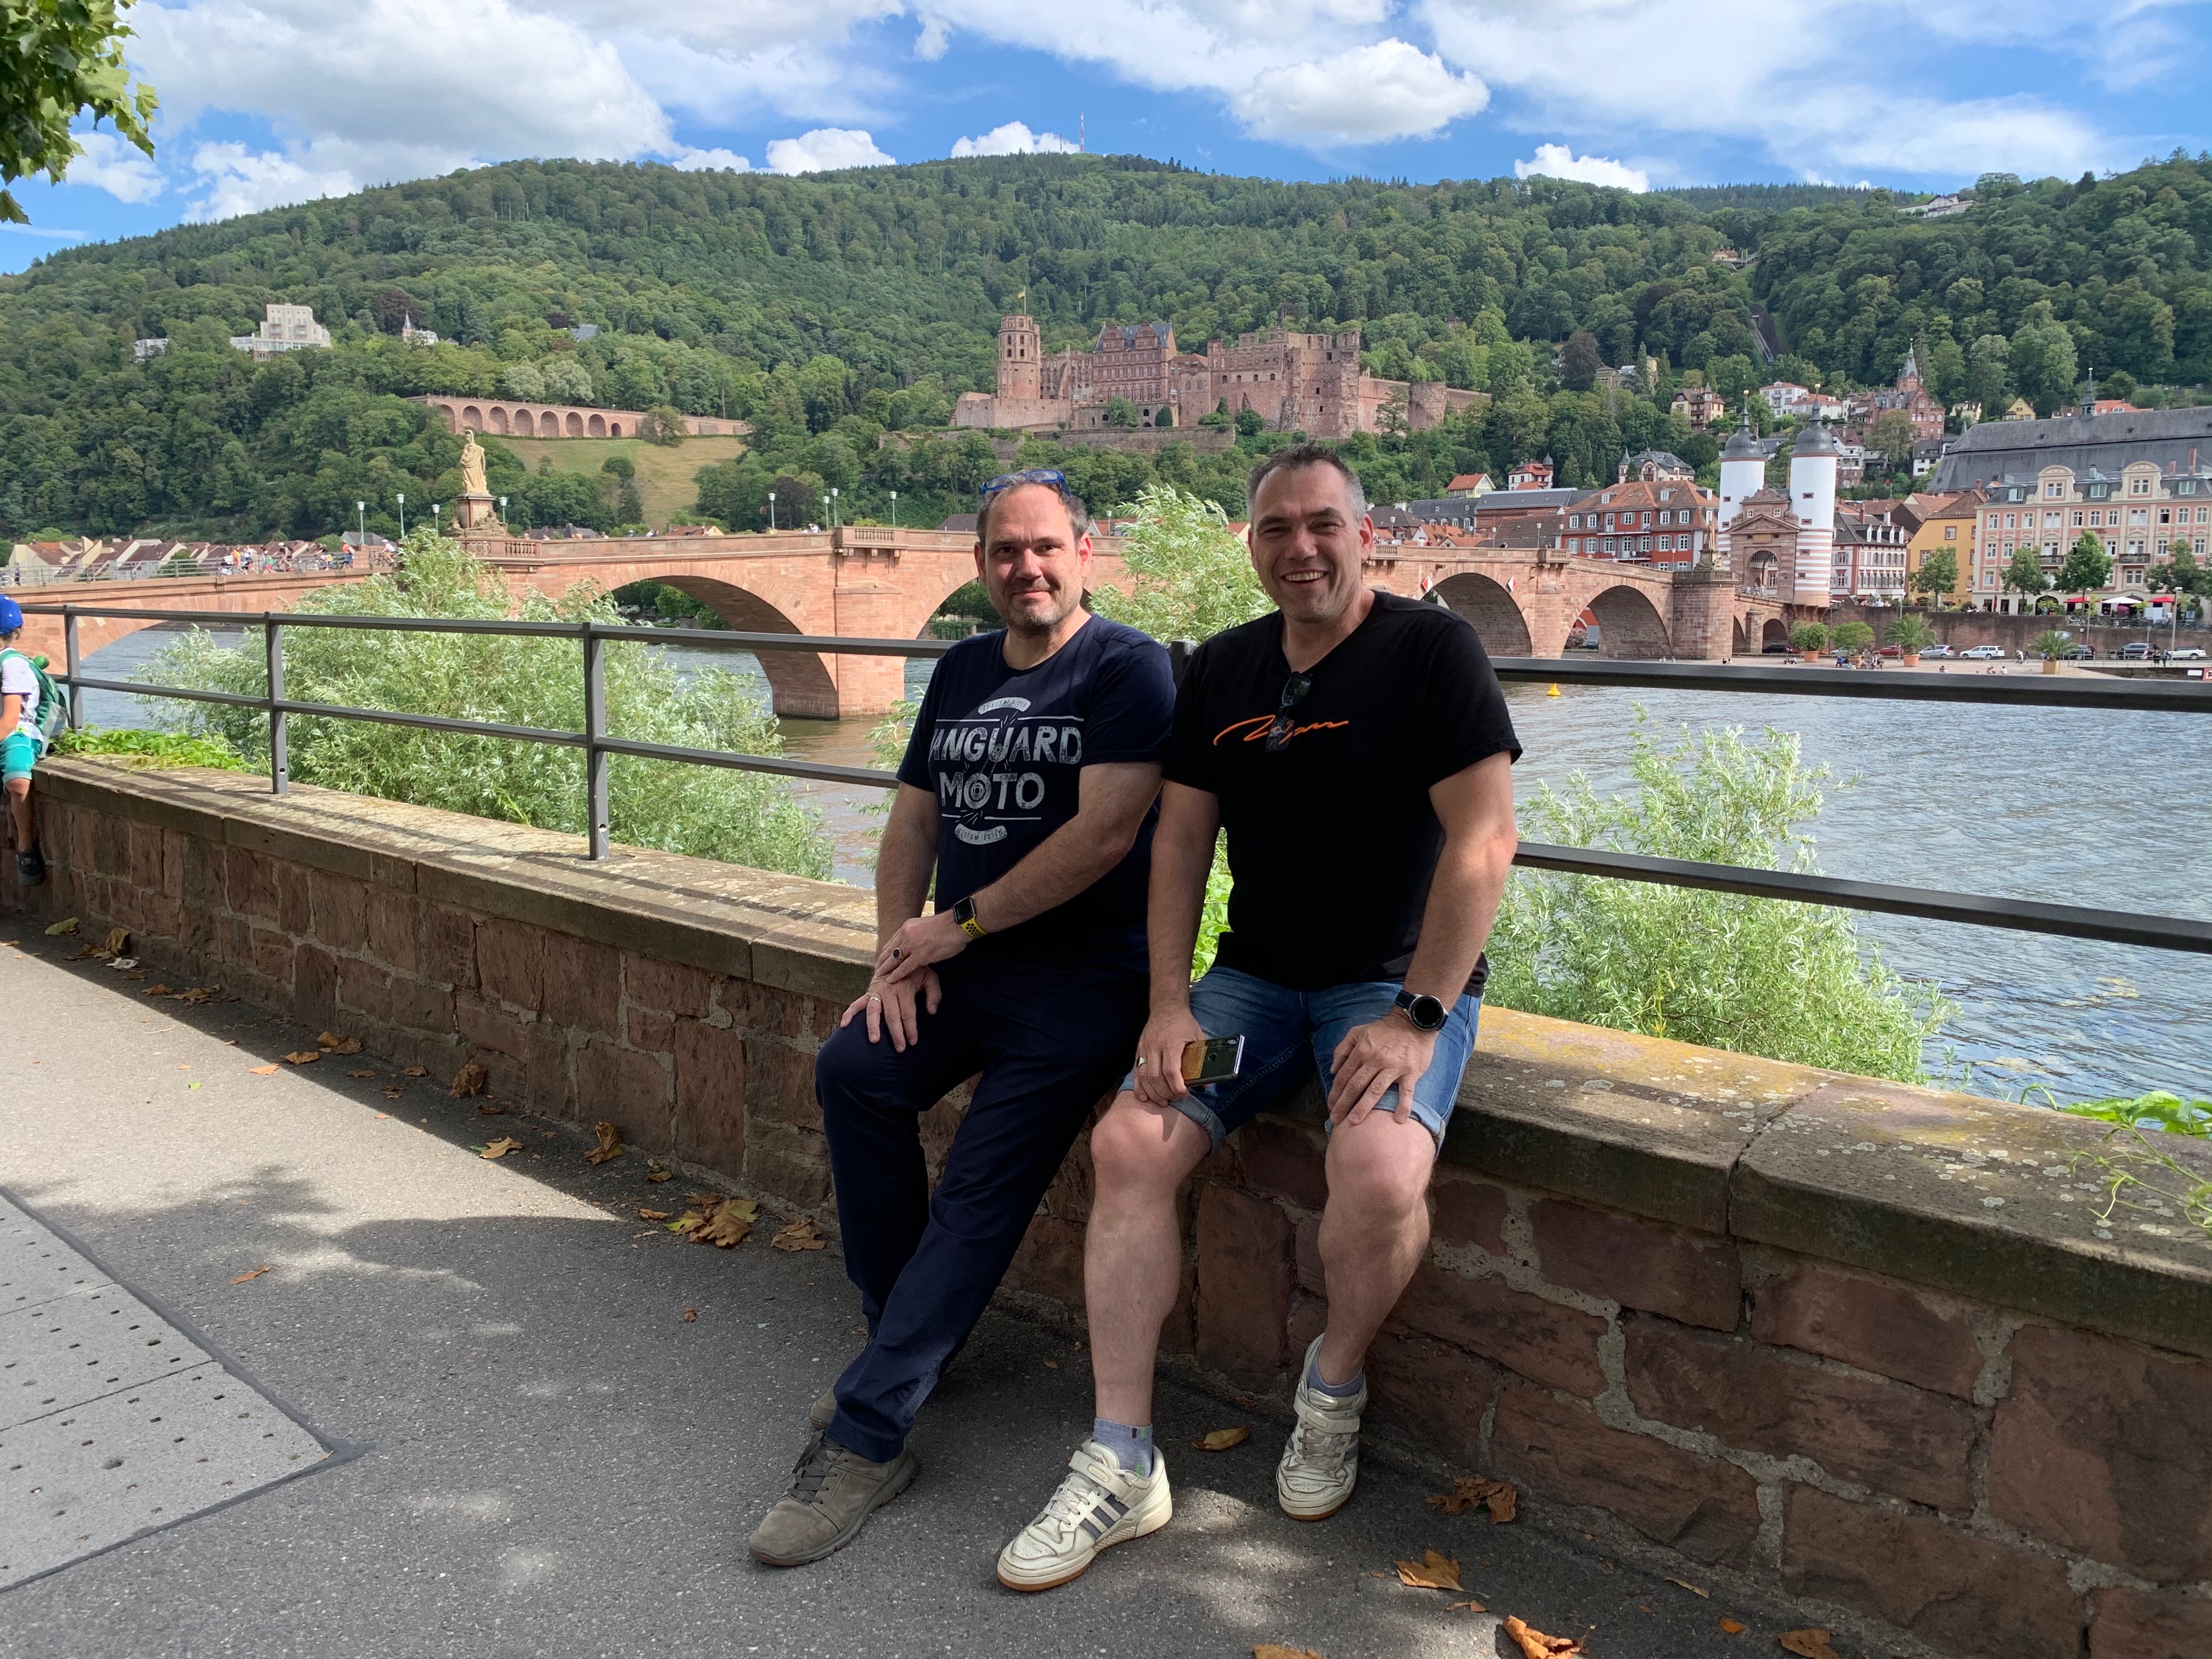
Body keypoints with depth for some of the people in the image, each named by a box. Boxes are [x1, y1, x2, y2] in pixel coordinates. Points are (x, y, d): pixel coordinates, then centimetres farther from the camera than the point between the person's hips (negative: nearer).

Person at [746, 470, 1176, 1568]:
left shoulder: (1128, 669, -7)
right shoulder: (961, 672, 16)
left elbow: (1106, 833, -17)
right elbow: (912, 820, 16)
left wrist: (958, 925, -12)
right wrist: (897, 953, 0)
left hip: (1083, 977, -6)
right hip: (959, 965, 6)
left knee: (982, 1192, -14)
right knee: (854, 1068, -17)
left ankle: (866, 1435, -7)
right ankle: (906, 1336, 1)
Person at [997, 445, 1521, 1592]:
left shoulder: (1430, 650, -8)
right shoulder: (1222, 671, 9)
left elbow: (1484, 841, -15)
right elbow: (1180, 841, 9)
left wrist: (1417, 1017, -20)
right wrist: (1170, 1003, -3)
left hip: (1399, 981, -5)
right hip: (1255, 979, 5)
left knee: (1379, 1171, -32)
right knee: (1126, 1143, -15)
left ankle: (1335, 1386, 2)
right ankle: (1121, 1465, -4)